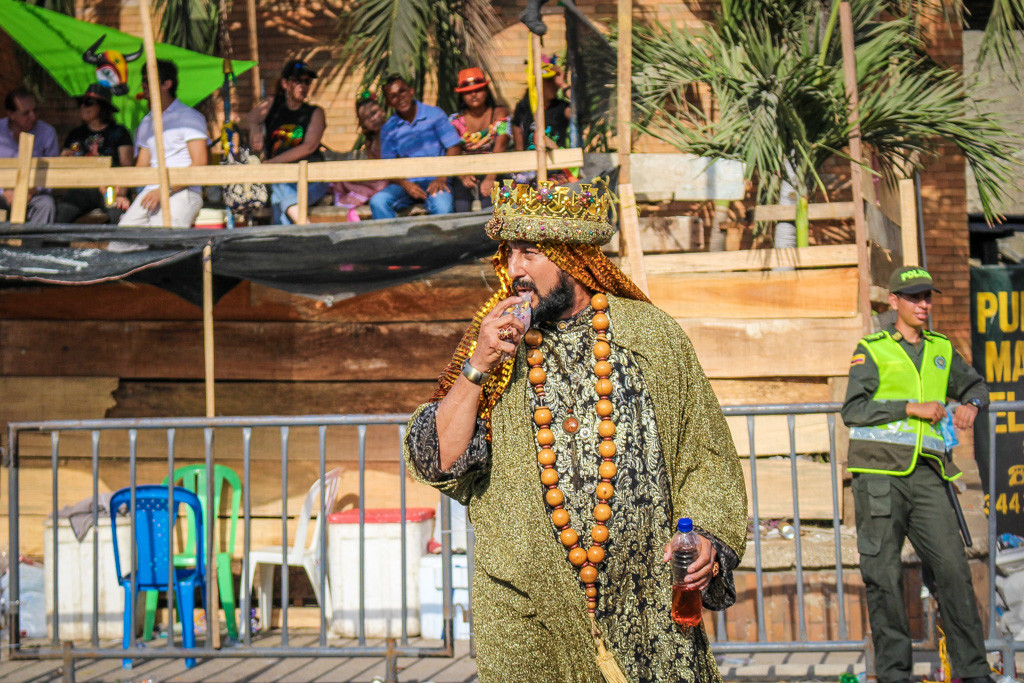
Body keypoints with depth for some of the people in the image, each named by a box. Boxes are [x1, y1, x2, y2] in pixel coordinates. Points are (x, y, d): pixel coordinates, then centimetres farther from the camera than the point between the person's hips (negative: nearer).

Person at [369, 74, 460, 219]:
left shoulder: (434, 114, 4)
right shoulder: (388, 129, 8)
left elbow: (454, 147, 0)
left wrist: (441, 179, -13)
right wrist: (405, 184, -15)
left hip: (434, 181, -2)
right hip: (406, 182, 2)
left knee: (442, 206, -35)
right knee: (377, 202, -27)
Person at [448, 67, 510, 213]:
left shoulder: (499, 114, 7)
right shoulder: (455, 120, 11)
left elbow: (500, 147, -9)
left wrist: (490, 178, -26)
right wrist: (463, 176, -23)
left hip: (492, 171, -1)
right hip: (465, 173, 1)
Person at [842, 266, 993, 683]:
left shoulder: (942, 350, 17)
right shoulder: (872, 350, 4)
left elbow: (975, 384, 33)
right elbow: (853, 409, -7)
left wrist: (970, 404, 9)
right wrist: (912, 408, -13)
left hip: (926, 475, 3)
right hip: (880, 473, -3)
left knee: (952, 568, -6)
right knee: (883, 575, -2)